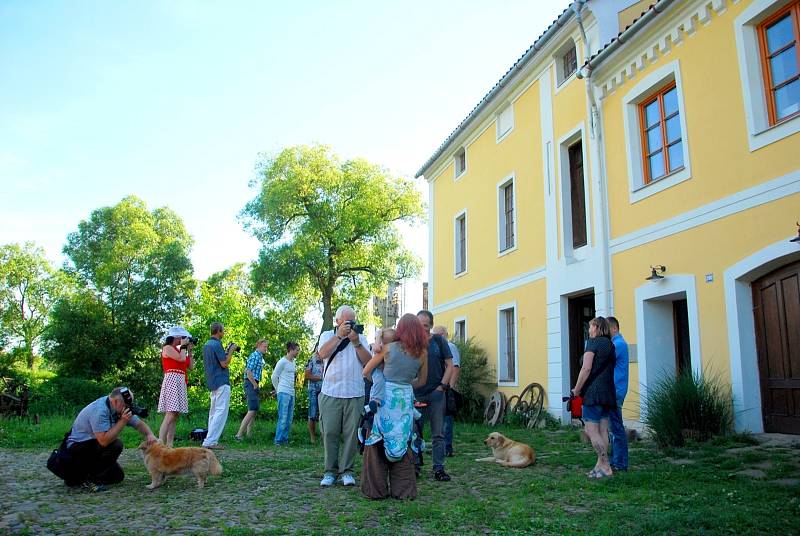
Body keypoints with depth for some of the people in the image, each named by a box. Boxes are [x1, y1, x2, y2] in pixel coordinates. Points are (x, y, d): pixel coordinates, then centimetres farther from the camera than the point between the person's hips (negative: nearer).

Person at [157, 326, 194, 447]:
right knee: (170, 414, -18)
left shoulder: (178, 350, 20)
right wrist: (183, 346, -3)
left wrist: (189, 350, 16)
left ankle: (169, 445, 4)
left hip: (180, 382, 9)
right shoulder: (167, 348, -3)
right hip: (172, 381, -9)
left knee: (175, 416, 5)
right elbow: (181, 359, -17)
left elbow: (190, 366, 18)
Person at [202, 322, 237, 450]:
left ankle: (211, 440, 14)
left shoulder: (206, 345, 16)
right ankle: (210, 441, -12)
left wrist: (227, 352, 18)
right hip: (221, 382, -10)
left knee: (214, 411, 12)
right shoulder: (217, 345, -14)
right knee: (221, 412, -9)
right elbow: (224, 364, -16)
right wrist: (231, 351, -5)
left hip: (212, 383, 10)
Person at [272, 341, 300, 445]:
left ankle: (285, 439, 15)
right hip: (284, 393, -8)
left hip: (291, 393, 8)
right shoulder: (282, 362, -10)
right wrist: (278, 389, 3)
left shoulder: (293, 362, 14)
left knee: (289, 418, 9)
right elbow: (274, 377, -5)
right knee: (283, 418, -8)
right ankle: (278, 440, -3)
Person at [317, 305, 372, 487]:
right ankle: (330, 471, 10)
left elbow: (368, 362, 1)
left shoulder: (360, 338, 14)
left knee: (351, 434, 0)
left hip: (355, 395, 1)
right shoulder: (327, 335, 12)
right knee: (330, 433, 0)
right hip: (330, 393, -1)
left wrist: (356, 342, -9)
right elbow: (323, 353, -9)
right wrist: (339, 335, -13)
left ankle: (346, 471, 9)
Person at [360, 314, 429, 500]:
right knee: (402, 445, 14)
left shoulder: (388, 348, -5)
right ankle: (404, 490, 17)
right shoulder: (422, 353, 2)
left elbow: (366, 372, 2)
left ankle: (376, 489, 13)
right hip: (406, 399, 3)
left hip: (385, 397, -2)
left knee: (378, 443, 9)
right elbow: (422, 381, 15)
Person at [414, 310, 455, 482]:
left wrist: (442, 386, -6)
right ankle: (415, 466, 19)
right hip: (416, 395, 1)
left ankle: (439, 469, 8)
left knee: (438, 434, 2)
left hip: (436, 393, -1)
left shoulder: (439, 341, 3)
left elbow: (450, 366, 2)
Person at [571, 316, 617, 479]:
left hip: (594, 391, -8)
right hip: (608, 392, 8)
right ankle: (600, 466, 11)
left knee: (591, 430, -6)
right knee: (603, 430, 8)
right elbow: (609, 370, 15)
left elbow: (586, 369, -14)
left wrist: (576, 390, -6)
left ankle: (606, 467, -7)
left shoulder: (593, 342, -7)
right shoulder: (610, 345, 16)